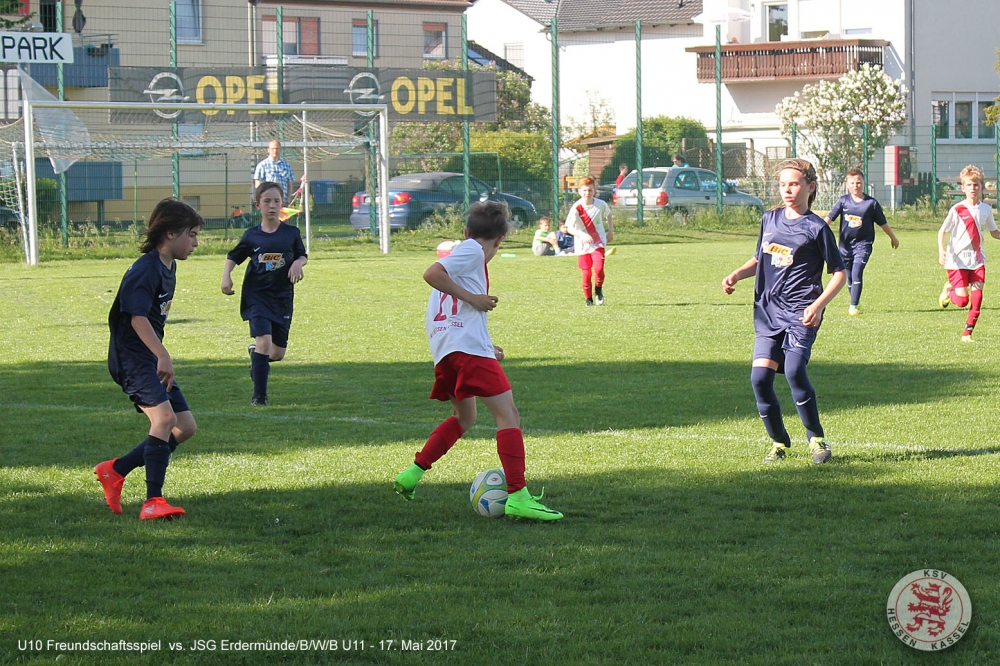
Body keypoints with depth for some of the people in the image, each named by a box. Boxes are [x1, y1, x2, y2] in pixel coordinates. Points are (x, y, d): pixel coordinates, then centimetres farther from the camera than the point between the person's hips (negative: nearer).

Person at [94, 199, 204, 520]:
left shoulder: (168, 268, 14)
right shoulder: (145, 270, -17)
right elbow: (138, 316, -28)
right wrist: (163, 356, -36)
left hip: (152, 359, 10)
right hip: (132, 357, -10)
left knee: (185, 427, 8)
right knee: (163, 416, -27)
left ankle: (116, 469, 18)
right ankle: (153, 501, -27)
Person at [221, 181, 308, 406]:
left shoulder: (291, 233, 1)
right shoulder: (251, 235, 0)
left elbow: (302, 255, 13)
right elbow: (233, 257, 11)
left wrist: (297, 264, -9)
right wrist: (226, 276, -5)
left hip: (282, 297, 2)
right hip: (257, 296, -2)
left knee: (277, 353, 6)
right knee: (264, 341, -19)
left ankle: (255, 354, 42)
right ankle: (259, 395, -9)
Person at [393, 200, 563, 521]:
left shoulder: (465, 249, 28)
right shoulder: (473, 251, 1)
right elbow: (431, 274, -15)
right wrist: (472, 298, -12)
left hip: (444, 350, 10)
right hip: (467, 345, -10)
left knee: (464, 417, 26)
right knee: (508, 415, -11)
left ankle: (411, 474, 19)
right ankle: (517, 496, -21)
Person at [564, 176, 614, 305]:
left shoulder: (601, 204, -7)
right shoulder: (576, 208, -14)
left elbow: (608, 214, 17)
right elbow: (569, 228, -16)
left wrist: (611, 230, 15)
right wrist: (582, 235, -32)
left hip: (598, 243, 1)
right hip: (582, 245, -1)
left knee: (598, 268, -17)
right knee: (586, 273, -1)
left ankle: (598, 290, 11)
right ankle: (588, 299, 20)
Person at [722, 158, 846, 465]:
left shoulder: (816, 228, -3)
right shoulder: (770, 219, 13)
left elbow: (839, 274, -1)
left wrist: (818, 305, -14)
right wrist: (736, 275, 8)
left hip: (800, 313, -5)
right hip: (768, 311, 5)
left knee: (794, 371, -22)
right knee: (760, 376, -6)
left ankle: (817, 438, -3)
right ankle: (779, 442, 12)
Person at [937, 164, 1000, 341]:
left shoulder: (985, 209, 5)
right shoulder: (957, 210, -9)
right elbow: (942, 231, -6)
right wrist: (941, 251, -22)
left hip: (977, 259, 4)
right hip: (957, 260, -4)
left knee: (977, 297, -7)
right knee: (962, 300, -9)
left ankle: (968, 332, 7)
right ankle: (949, 290, 26)